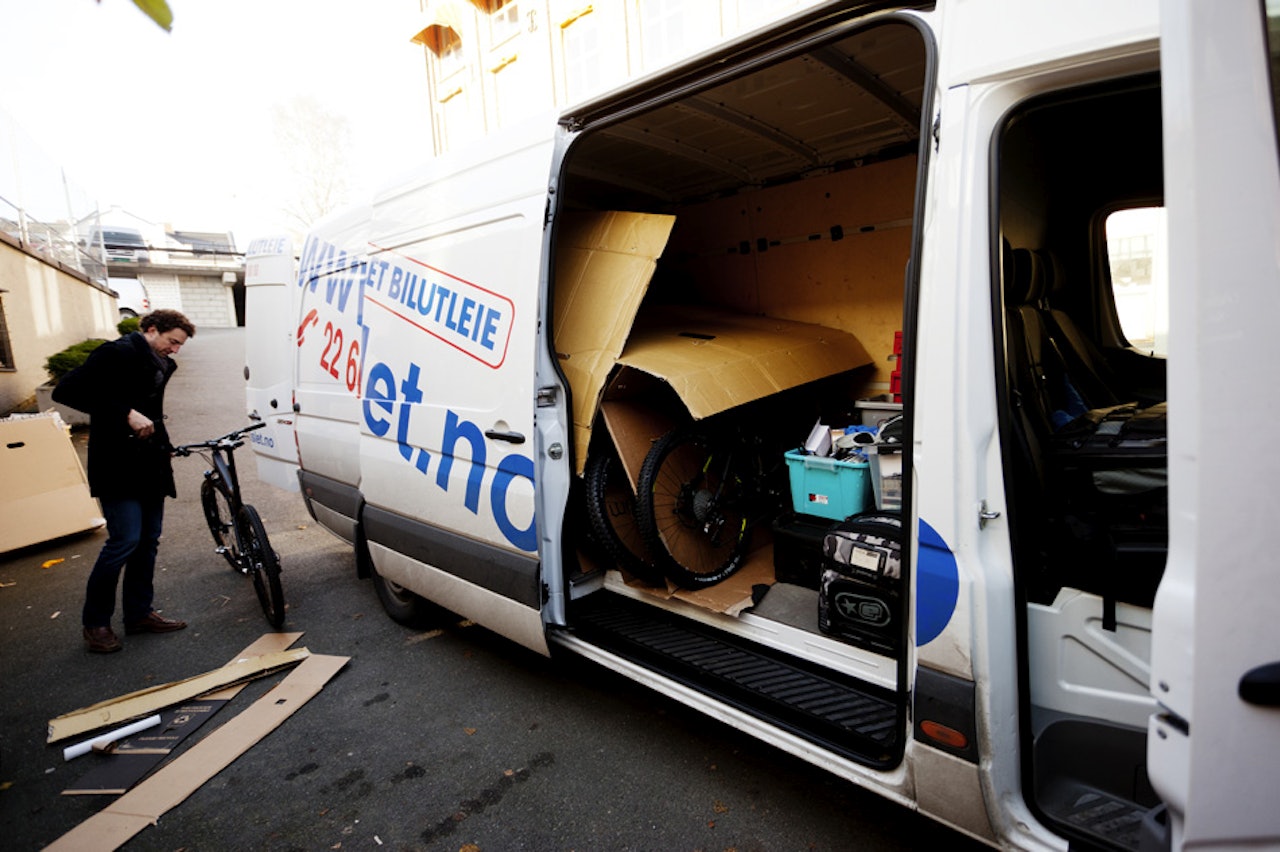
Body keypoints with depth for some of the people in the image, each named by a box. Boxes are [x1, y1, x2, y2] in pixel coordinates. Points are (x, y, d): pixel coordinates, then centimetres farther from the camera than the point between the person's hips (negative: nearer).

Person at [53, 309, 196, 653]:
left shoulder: (160, 365, 17)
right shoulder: (117, 353, -10)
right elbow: (66, 391, -18)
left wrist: (161, 443, 14)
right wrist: (126, 414, -23)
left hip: (150, 467, 8)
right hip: (117, 467, -8)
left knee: (148, 541, 11)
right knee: (125, 541, -9)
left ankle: (139, 613, 22)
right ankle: (95, 622, 8)